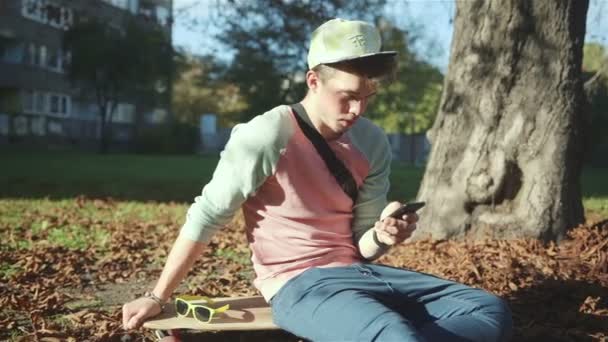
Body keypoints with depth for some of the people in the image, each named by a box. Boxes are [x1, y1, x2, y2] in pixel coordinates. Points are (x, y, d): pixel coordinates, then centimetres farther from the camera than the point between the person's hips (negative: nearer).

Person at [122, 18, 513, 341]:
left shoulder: (373, 143, 5)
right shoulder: (269, 135, -14)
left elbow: (362, 248, 10)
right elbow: (205, 217, -8)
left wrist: (382, 236, -14)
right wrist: (158, 297, -4)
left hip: (356, 273, 8)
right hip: (299, 285, -7)